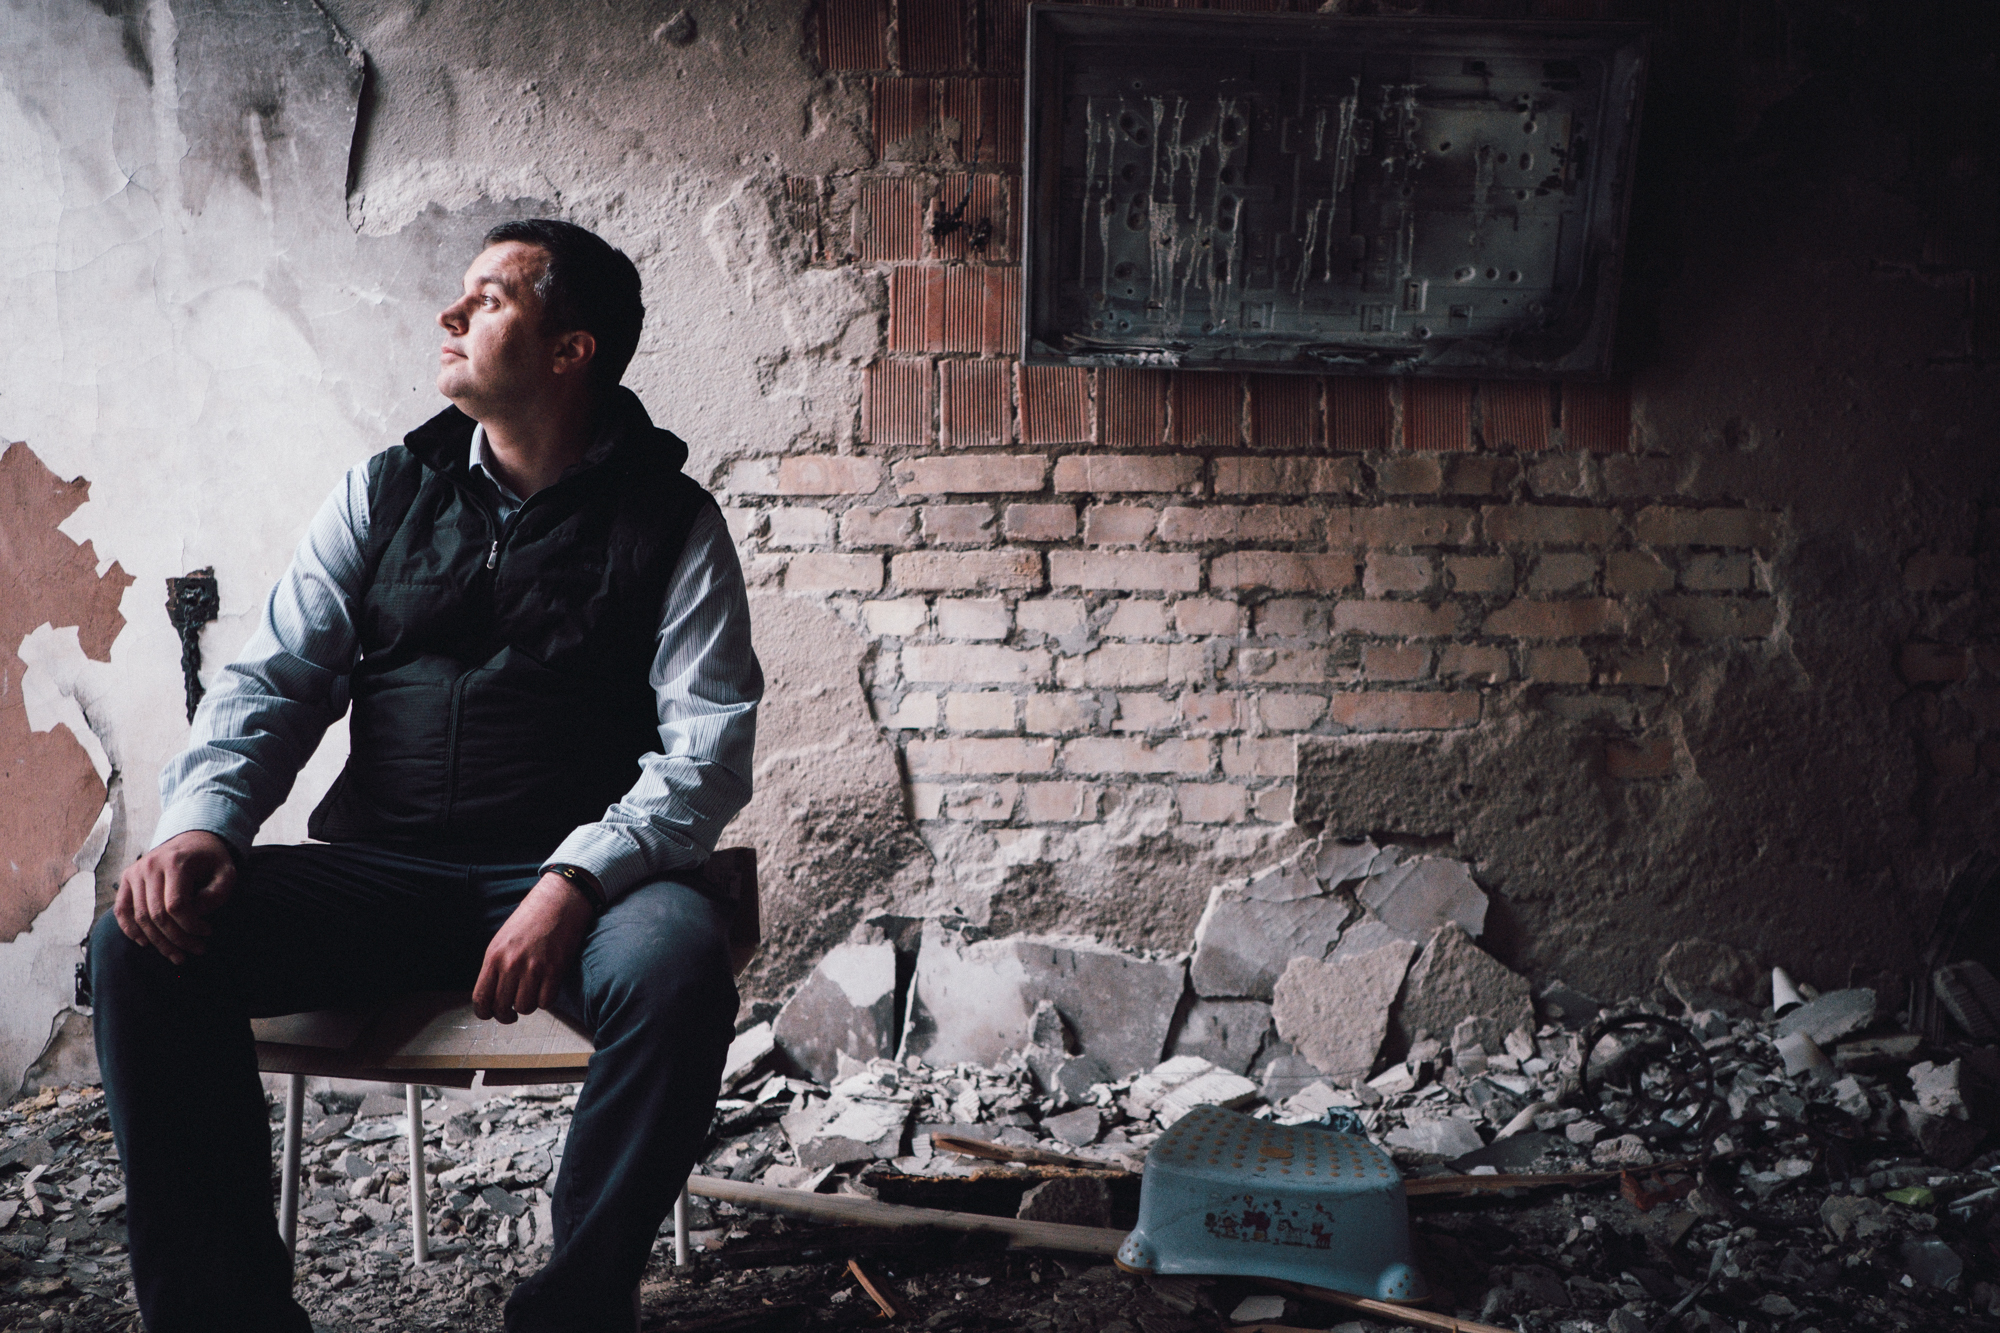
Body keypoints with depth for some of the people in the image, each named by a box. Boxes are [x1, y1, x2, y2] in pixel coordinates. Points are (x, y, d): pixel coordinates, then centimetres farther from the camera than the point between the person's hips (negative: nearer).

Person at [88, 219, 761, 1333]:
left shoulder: (671, 524, 3)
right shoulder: (386, 496, 14)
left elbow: (710, 747, -6)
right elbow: (275, 682, 10)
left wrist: (575, 883, -23)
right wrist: (202, 821, -11)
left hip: (575, 877, -3)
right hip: (376, 870, 3)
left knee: (677, 965, -36)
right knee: (143, 944, -20)